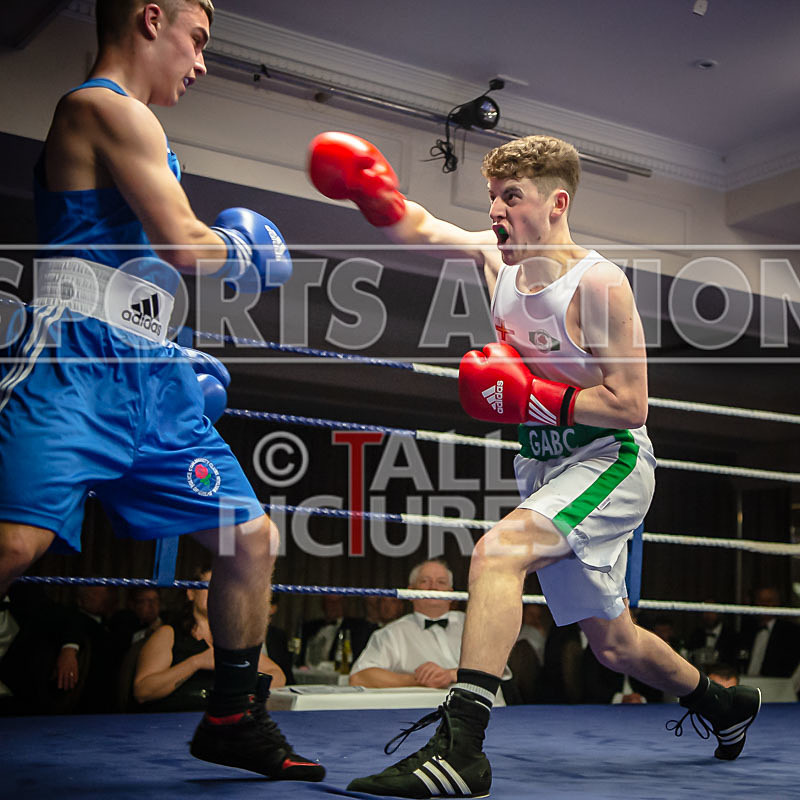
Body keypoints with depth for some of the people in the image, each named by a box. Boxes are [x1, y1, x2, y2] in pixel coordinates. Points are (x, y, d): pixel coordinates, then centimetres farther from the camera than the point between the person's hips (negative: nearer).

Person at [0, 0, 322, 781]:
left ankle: (231, 718, 23)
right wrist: (245, 249, 8)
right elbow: (184, 245, -13)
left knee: (252, 535, 10)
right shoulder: (111, 108, -5)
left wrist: (178, 357, 26)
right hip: (76, 363, -10)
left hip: (150, 376, 10)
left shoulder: (124, 122, 26)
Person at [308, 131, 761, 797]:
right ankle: (726, 706, 45)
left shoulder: (598, 283, -19)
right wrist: (375, 195, -15)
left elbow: (629, 407, -20)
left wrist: (532, 399, -25)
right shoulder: (496, 255, 0)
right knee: (612, 643, 18)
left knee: (497, 550, -32)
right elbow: (420, 229, 5)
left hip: (610, 461, -7)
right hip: (545, 466, 8)